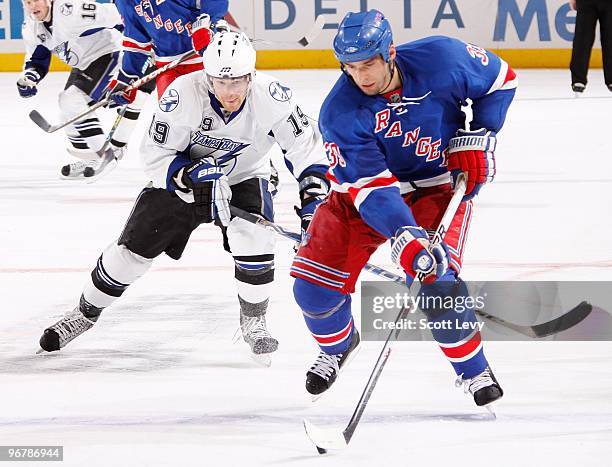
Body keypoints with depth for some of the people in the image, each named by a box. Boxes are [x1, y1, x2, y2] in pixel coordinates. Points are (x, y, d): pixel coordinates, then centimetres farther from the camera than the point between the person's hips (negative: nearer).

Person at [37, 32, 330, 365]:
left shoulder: (271, 97, -29)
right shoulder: (184, 94, -31)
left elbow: (304, 146, -17)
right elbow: (155, 156, -23)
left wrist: (313, 196, -26)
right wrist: (193, 176, -39)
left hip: (243, 178, 0)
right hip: (181, 176, 0)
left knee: (254, 238, -28)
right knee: (132, 249, 1)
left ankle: (253, 321, -5)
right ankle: (85, 313, 25)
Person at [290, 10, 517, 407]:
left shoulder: (442, 58, -24)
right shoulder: (340, 113, -26)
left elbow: (500, 80, -3)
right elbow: (369, 185, -30)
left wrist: (475, 138, -12)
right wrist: (404, 238, -44)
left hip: (439, 183, -1)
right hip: (365, 190, 1)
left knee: (436, 278, -24)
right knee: (314, 287, -5)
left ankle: (474, 370, -1)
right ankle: (338, 346, 30)